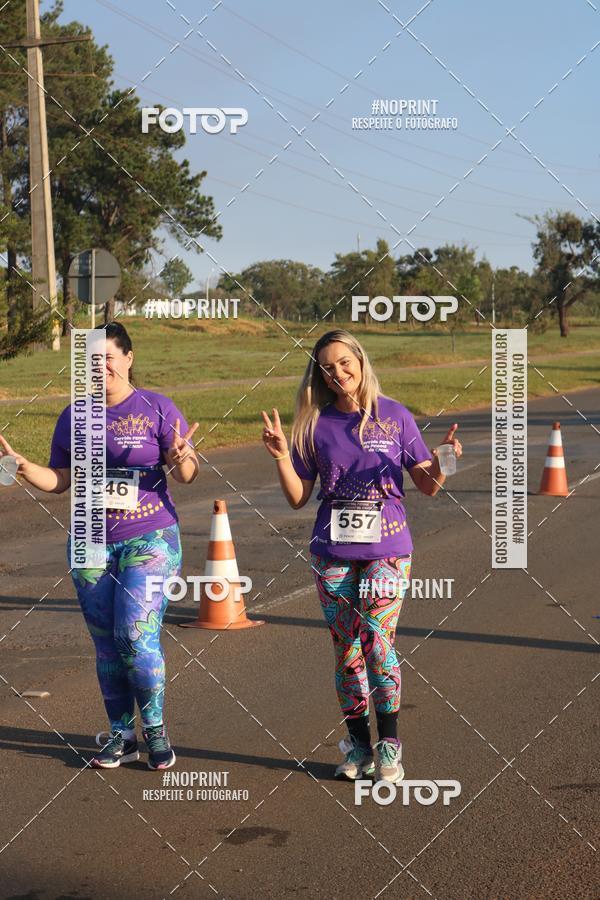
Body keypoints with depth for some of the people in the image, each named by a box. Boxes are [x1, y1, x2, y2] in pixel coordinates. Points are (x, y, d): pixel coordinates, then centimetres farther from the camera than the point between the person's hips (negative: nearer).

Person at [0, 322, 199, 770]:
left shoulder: (157, 408, -2)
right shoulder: (74, 417, 8)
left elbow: (188, 473, -5)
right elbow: (61, 479, 11)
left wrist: (180, 459, -27)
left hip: (149, 541, -4)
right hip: (91, 545, 4)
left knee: (137, 637, -12)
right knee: (107, 645, 7)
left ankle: (155, 729, 7)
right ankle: (121, 736, 19)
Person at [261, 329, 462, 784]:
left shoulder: (395, 416, 1)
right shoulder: (316, 425, 5)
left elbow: (428, 484, 3)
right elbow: (298, 497, 5)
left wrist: (443, 461, -17)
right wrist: (282, 456, -9)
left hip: (387, 547, -2)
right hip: (333, 552, 2)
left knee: (377, 640, -13)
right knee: (346, 648, 5)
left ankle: (389, 745, -2)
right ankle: (358, 745, 18)